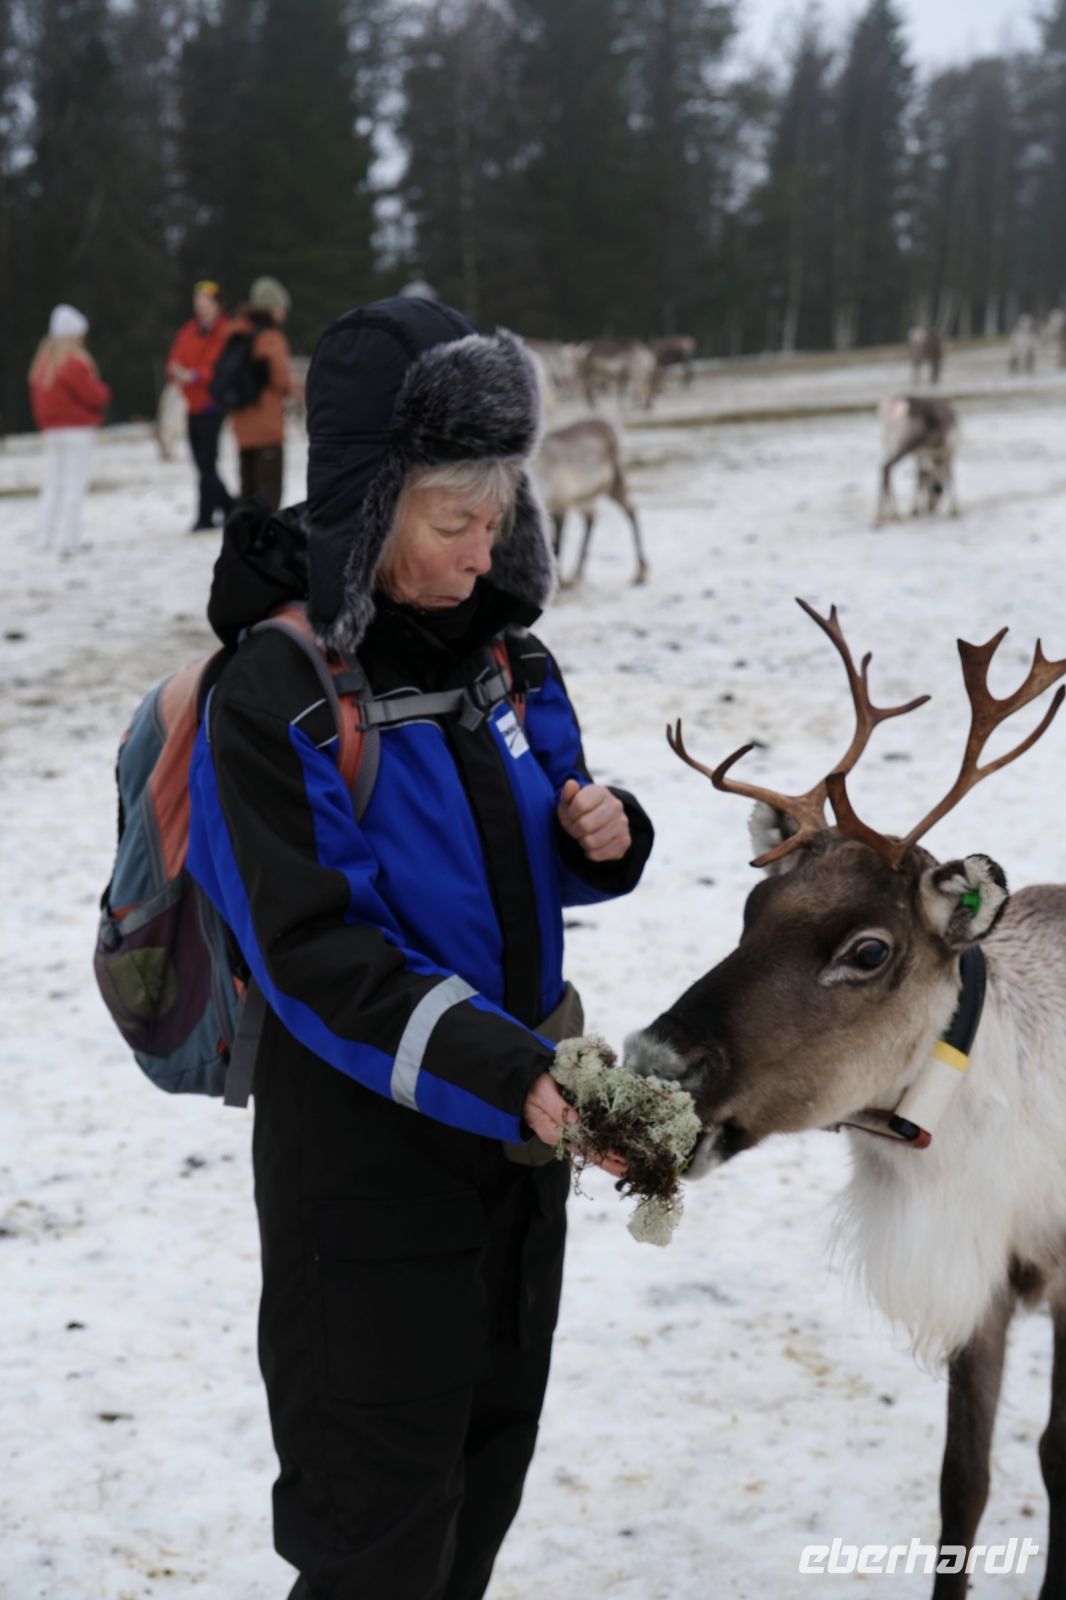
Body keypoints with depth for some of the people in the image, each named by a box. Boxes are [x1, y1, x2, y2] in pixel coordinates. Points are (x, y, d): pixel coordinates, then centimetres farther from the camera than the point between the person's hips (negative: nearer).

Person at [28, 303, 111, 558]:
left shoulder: (42, 362, 9)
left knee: (52, 484, 13)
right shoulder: (75, 364, -16)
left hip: (51, 431, 8)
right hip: (77, 430, -7)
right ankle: (68, 540, -10)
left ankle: (43, 539, 10)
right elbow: (94, 396, -16)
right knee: (74, 485, -5)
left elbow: (36, 397, 13)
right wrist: (103, 391, 6)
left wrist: (44, 422, 18)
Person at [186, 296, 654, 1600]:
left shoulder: (501, 656, 2)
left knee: (490, 1458, 20)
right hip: (366, 1146, -7)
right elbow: (315, 957, -23)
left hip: (519, 1120, 7)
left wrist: (599, 836, -9)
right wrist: (509, 1076, -30)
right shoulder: (273, 695, -19)